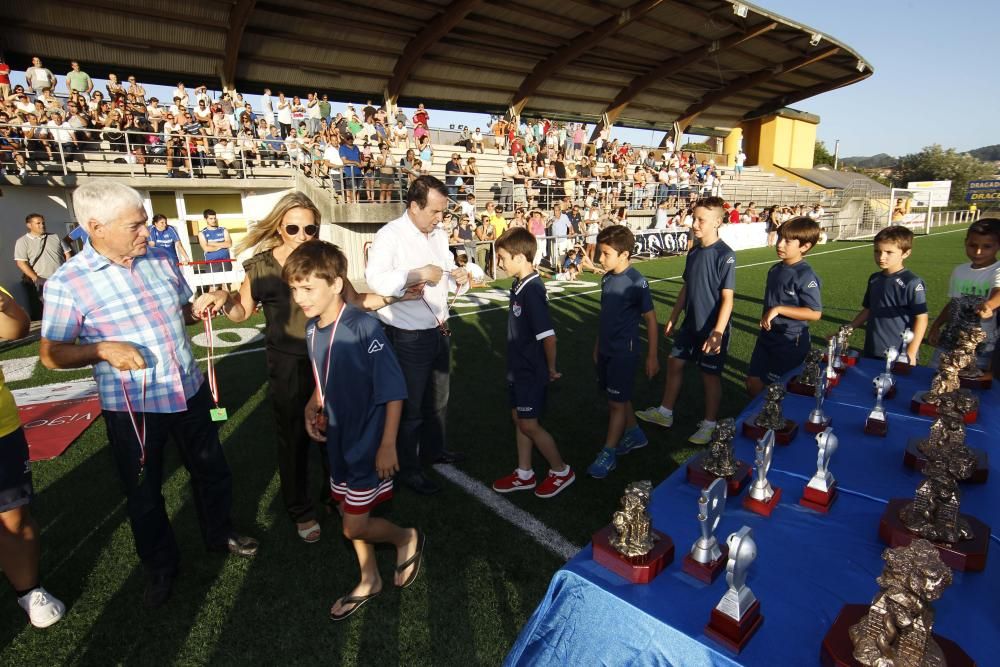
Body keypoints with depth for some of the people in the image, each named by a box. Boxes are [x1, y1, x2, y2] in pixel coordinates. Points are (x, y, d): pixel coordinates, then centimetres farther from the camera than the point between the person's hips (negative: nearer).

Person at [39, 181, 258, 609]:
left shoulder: (161, 261, 0)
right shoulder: (67, 282, -13)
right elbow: (51, 354, -7)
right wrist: (104, 349, -25)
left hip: (189, 391, 4)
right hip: (131, 407, -4)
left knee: (211, 469, 19)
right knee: (143, 493, 15)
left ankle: (219, 534, 43)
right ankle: (160, 565, 38)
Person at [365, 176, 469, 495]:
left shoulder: (439, 235, 6)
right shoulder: (390, 236, -17)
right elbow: (376, 280, -31)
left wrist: (457, 273, -2)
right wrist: (419, 273, -29)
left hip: (439, 331, 8)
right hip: (409, 337, -8)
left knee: (438, 398, 23)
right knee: (410, 405, 8)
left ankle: (433, 449, 45)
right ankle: (407, 468, 27)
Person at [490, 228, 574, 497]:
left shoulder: (532, 291, -25)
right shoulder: (520, 284, 3)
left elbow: (548, 336, -26)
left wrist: (551, 369, -13)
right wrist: (515, 364, 14)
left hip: (531, 371, -9)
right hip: (518, 366, 9)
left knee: (529, 424, 4)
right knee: (518, 419, 16)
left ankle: (561, 471, 24)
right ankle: (524, 474, 31)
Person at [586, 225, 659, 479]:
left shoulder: (636, 283, -17)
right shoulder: (607, 279, 4)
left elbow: (650, 319, -12)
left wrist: (652, 356, -10)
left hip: (624, 351, -7)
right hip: (606, 349, 7)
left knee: (617, 402, 2)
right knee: (619, 398, 19)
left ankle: (608, 454, 14)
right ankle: (634, 434, 40)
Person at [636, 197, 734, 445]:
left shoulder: (725, 255, -17)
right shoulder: (694, 251, 5)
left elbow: (727, 298, -20)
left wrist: (717, 333, -25)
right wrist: (673, 318, 15)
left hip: (712, 329, -7)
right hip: (690, 324, 7)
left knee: (710, 375, 6)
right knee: (674, 363, 14)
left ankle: (709, 424, 25)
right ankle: (665, 413, 31)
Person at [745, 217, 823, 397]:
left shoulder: (805, 276, -19)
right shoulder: (775, 270, 5)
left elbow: (815, 313, -24)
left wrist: (778, 309, -26)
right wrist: (765, 321, 13)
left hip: (790, 342, -7)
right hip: (767, 336, 7)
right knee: (753, 383, 12)